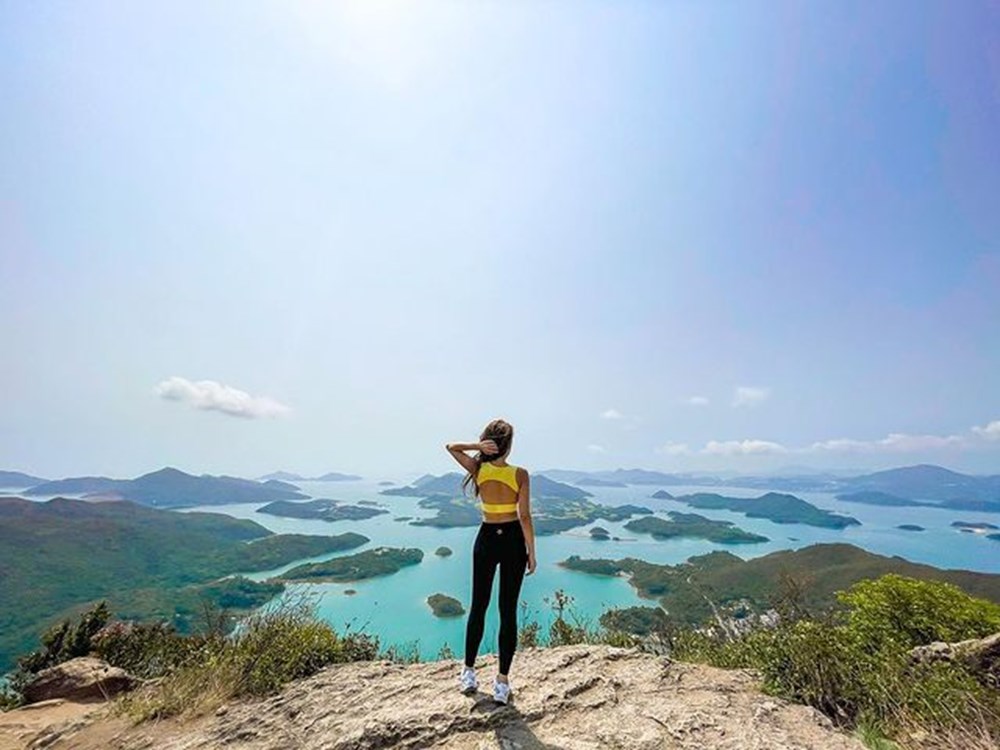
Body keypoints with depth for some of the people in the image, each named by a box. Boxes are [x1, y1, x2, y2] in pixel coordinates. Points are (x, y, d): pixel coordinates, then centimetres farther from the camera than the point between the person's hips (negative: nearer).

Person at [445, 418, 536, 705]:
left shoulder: (478, 469, -9)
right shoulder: (520, 474, -15)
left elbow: (451, 447, 7)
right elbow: (525, 517, -13)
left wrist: (478, 447, -10)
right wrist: (531, 553, -2)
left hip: (486, 538, 2)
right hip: (513, 540, -2)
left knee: (478, 606, 18)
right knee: (508, 610, 11)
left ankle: (469, 673, 32)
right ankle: (502, 681, 21)